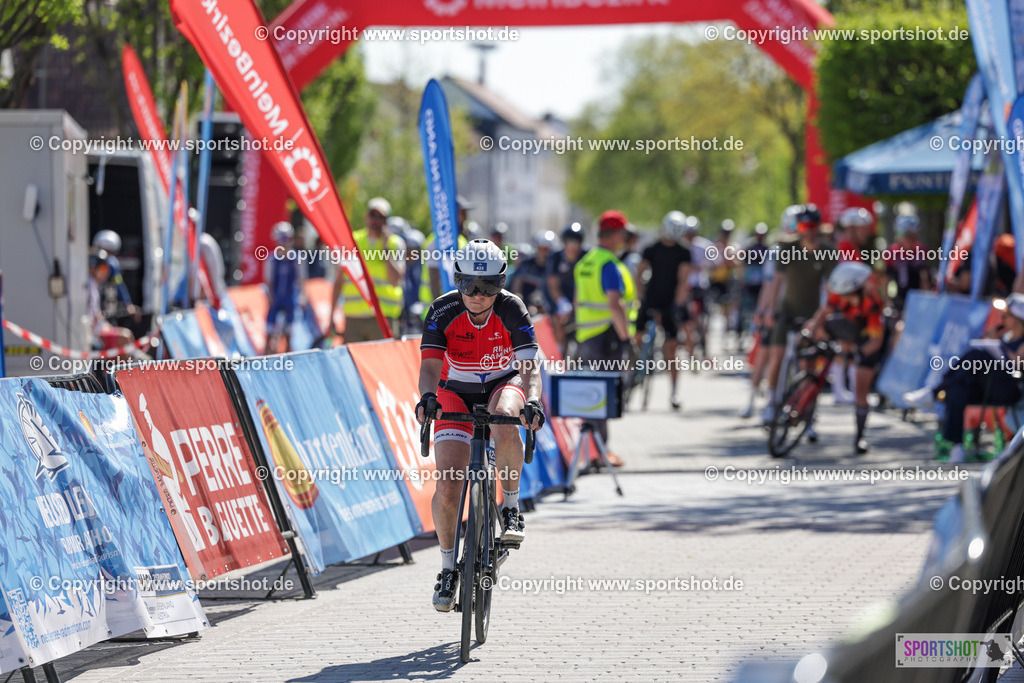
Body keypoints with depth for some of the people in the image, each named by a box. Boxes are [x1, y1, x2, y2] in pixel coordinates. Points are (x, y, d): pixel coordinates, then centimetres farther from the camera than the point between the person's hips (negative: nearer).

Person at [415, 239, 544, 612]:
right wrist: (427, 396, -49)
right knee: (447, 488, -13)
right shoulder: (443, 311, -21)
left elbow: (529, 365, -30)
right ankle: (448, 568, 7)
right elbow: (430, 364, -28)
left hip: (502, 384, -1)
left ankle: (511, 507, -18)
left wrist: (532, 401, -50)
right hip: (456, 392, 1)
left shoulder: (512, 310, -23)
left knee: (505, 422, -40)